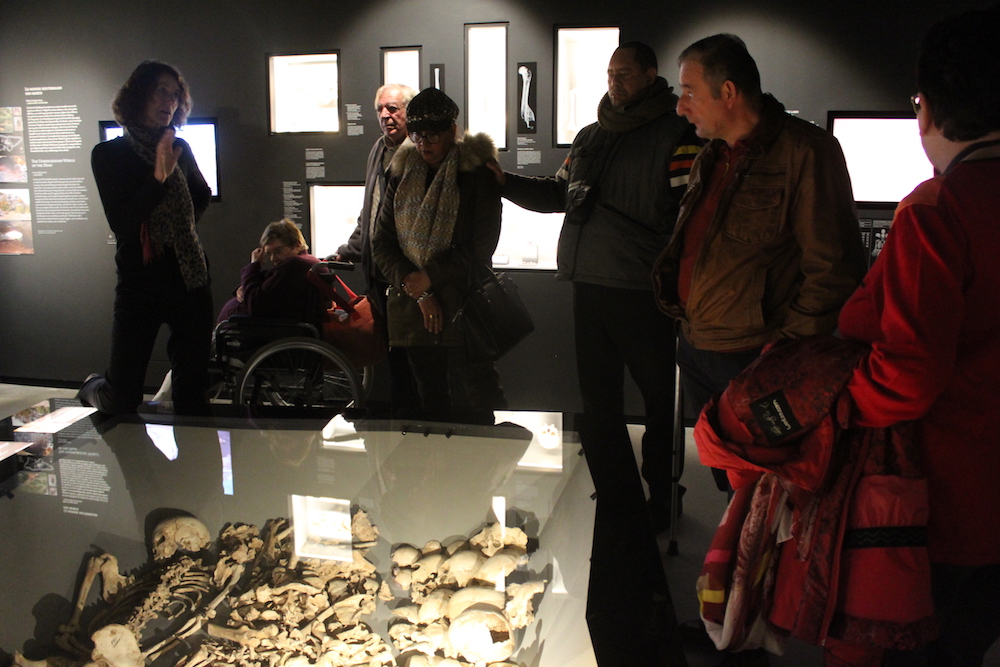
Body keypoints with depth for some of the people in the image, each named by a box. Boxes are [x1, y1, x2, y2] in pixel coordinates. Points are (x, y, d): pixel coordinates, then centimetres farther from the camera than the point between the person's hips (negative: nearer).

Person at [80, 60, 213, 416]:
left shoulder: (180, 149, 9)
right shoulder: (109, 154, -1)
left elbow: (202, 198, 24)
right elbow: (121, 223, -11)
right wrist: (158, 177, -18)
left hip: (190, 278, 3)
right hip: (141, 283, -3)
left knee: (193, 394, 4)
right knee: (121, 402, 2)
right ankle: (92, 388, 33)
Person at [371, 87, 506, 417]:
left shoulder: (477, 173, -3)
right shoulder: (402, 173, 10)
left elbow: (480, 247, -7)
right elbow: (381, 244, 5)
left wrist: (430, 277, -10)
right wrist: (417, 291, -7)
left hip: (463, 308, -4)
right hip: (411, 308, 4)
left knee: (481, 399, -6)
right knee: (431, 399, 11)